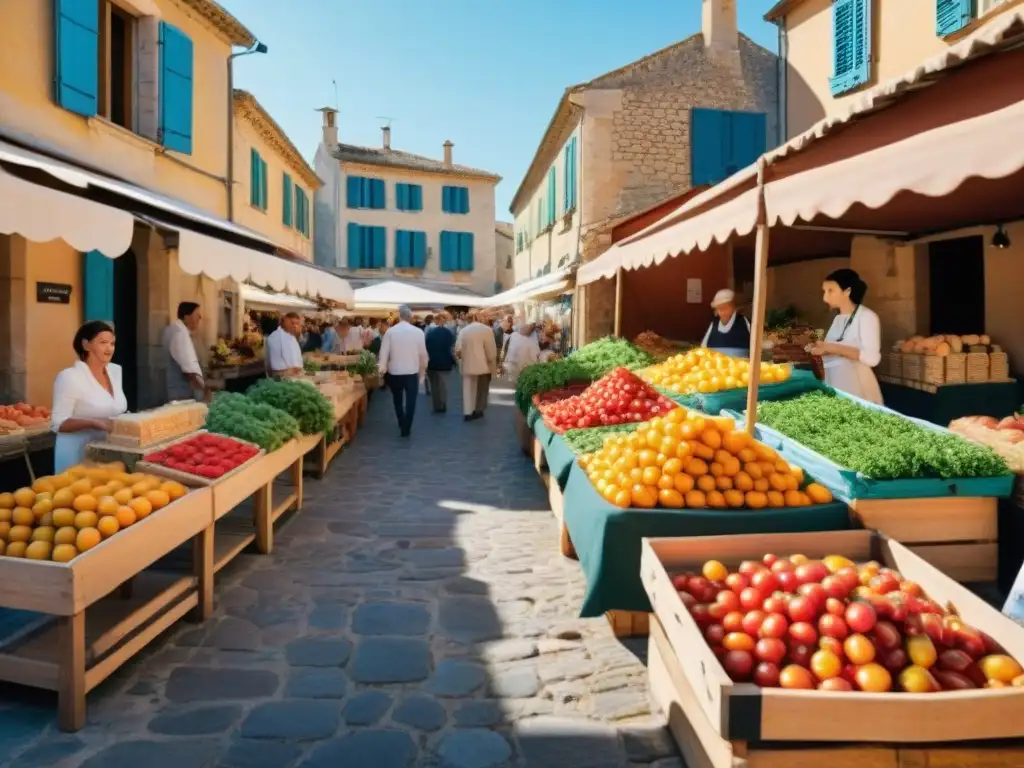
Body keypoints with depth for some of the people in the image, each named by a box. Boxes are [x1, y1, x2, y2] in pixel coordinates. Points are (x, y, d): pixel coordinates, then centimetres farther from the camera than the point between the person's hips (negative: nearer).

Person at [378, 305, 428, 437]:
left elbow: (384, 352, -5)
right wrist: (422, 371, 10)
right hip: (412, 372, -2)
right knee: (410, 401, 7)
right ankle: (406, 428, 6)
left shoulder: (390, 331, -7)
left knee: (398, 400, 21)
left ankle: (402, 424, 37)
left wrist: (382, 368, 9)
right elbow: (423, 354, -3)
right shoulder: (418, 332, -7)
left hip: (394, 372, 2)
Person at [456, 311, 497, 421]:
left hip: (468, 365, 3)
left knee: (468, 389, 9)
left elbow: (458, 349, -2)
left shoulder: (463, 331, 0)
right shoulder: (486, 330, -11)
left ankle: (468, 412, 7)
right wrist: (493, 362, 0)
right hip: (483, 365, -2)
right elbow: (491, 349, -13)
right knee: (481, 390, 12)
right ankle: (478, 411, 20)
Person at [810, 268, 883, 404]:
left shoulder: (867, 316, -8)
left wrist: (833, 348, -22)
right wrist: (823, 349, 0)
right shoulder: (838, 319, 13)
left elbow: (872, 358, -20)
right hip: (833, 386, 7)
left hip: (857, 388, -7)